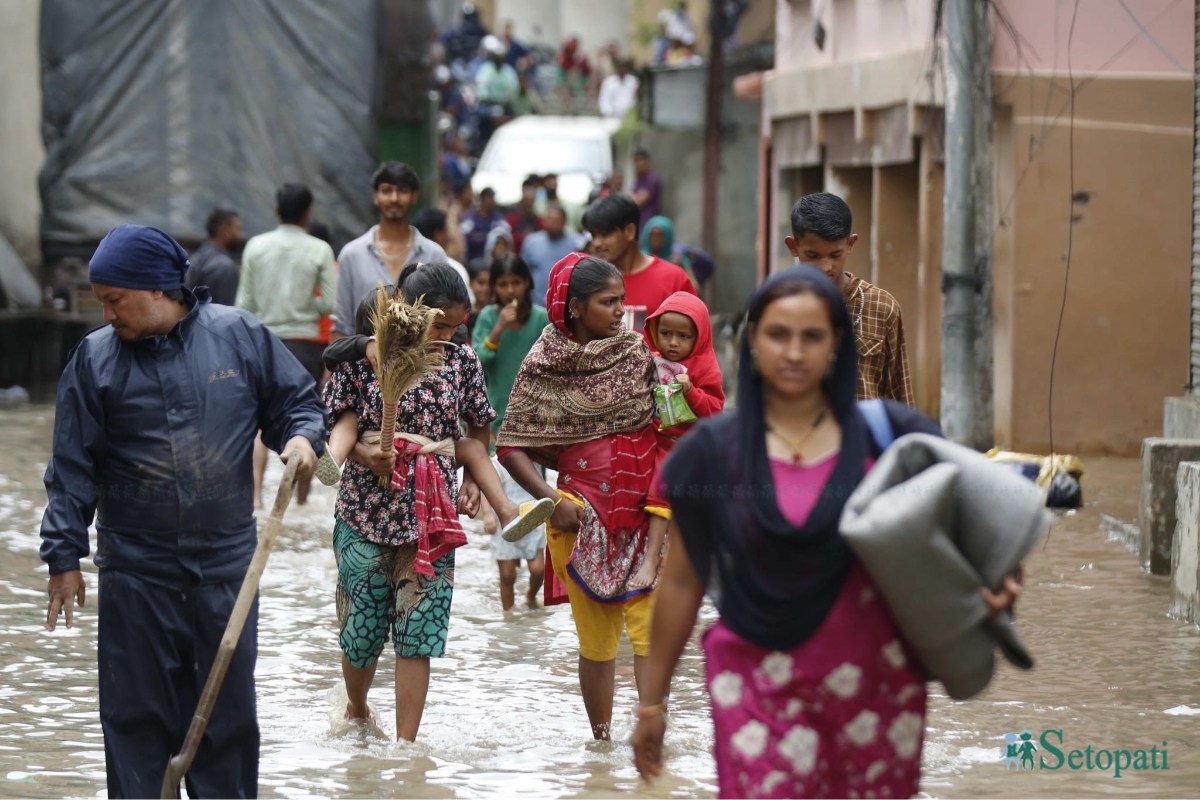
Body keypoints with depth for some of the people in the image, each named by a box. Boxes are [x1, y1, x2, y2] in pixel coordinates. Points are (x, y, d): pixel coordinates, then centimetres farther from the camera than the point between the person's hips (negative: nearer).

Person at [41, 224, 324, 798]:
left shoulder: (238, 335, -1)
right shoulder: (95, 357, 0)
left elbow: (296, 401, 11)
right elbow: (72, 467, 2)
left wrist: (302, 437, -11)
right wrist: (64, 556, -1)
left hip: (226, 568, 0)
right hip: (134, 573, 0)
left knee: (228, 709, 7)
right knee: (136, 713, 3)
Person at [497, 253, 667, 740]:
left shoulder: (638, 353, 5)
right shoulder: (543, 366, -1)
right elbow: (511, 447, 0)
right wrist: (552, 498, -11)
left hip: (643, 512, 1)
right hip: (584, 517, -1)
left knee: (650, 626, -13)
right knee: (596, 638, 5)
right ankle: (601, 741, 17)